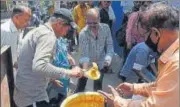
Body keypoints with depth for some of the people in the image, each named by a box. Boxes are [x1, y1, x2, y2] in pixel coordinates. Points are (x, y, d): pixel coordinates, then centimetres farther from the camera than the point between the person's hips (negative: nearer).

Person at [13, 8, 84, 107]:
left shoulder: (37, 31, 12)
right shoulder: (48, 35, -19)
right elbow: (39, 66, -34)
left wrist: (51, 78, 21)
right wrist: (69, 72, -29)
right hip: (33, 97, -10)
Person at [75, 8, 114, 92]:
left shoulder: (106, 28, -17)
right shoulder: (83, 33, -26)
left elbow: (109, 45, -10)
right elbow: (84, 54, -29)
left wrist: (108, 58, -27)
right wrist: (85, 69, -43)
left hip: (100, 62, 2)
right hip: (87, 63, -2)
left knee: (98, 86, 11)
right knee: (81, 84, 7)